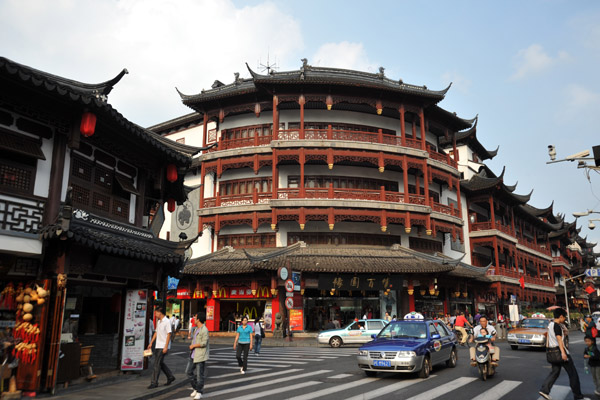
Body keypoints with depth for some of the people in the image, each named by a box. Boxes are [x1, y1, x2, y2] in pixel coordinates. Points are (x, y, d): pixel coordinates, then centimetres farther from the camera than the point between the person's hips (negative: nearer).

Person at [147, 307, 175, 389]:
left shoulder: (167, 321, -13)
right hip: (157, 346, 9)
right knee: (160, 363, 13)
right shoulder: (158, 322, 14)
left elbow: (168, 335, -16)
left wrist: (166, 347, -19)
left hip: (163, 347, -9)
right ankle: (170, 377, 26)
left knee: (157, 364, -7)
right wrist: (151, 343, 17)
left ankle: (154, 382, 0)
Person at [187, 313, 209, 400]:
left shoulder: (204, 330, -15)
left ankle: (199, 392, 13)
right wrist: (192, 346, 9)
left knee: (200, 374, 0)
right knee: (189, 371, 10)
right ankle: (195, 388, 24)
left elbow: (204, 343, -21)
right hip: (193, 355, 9)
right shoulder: (196, 329, 13)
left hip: (200, 356, -9)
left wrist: (193, 346, -11)